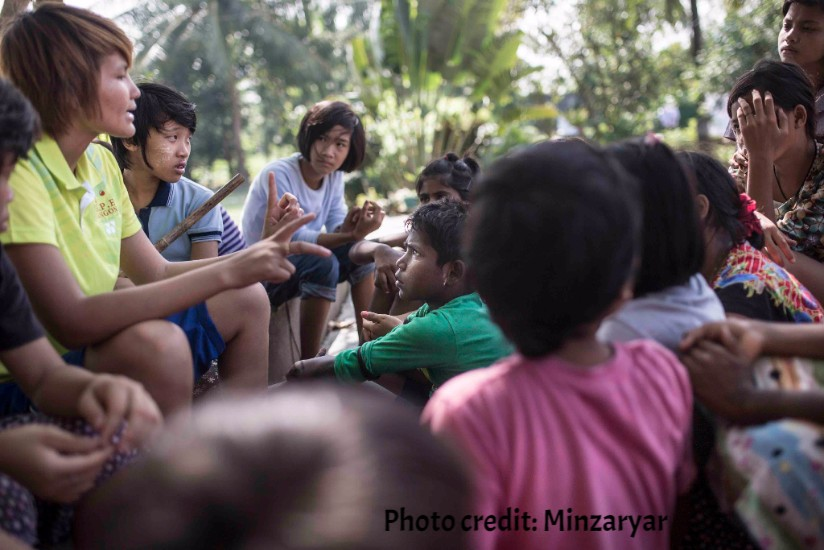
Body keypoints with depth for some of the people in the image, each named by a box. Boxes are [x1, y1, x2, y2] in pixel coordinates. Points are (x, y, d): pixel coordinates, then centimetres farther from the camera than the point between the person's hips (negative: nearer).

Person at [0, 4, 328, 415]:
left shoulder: (101, 161, 4)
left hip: (101, 352, 9)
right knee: (156, 342, -34)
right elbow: (72, 322, -32)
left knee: (246, 299, 10)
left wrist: (260, 254, -2)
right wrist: (225, 273, -31)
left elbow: (156, 273, 9)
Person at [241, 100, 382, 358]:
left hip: (297, 264, 7)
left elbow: (335, 228, -8)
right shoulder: (278, 174, -23)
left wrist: (351, 229, -32)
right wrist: (348, 236, -43)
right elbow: (294, 238, -30)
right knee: (323, 262, -31)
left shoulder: (334, 176, -1)